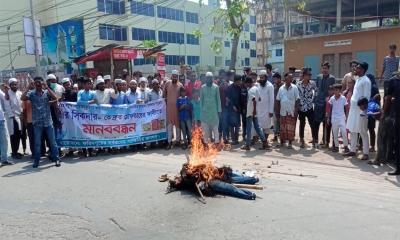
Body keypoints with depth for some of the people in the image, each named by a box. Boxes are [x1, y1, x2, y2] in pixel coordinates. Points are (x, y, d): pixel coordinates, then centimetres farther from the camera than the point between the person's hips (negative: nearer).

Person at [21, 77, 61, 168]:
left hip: (48, 121, 0)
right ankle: (36, 160, 19)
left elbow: (55, 97, -15)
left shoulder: (47, 92, 2)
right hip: (37, 123, 1)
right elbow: (22, 98, -13)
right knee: (37, 142, 8)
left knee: (52, 141, 4)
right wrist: (28, 87, -14)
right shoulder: (31, 93, 3)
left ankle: (56, 159, 11)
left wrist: (47, 87, -16)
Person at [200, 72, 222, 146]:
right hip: (205, 110, 1)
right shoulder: (202, 87, 4)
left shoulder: (215, 87, 1)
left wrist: (219, 110, 1)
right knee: (205, 127, 3)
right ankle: (206, 141, 12)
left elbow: (218, 99, 4)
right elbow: (201, 99, 8)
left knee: (215, 127, 0)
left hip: (214, 110, -1)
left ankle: (216, 141, 8)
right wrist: (201, 110, 4)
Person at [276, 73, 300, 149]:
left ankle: (290, 143, 11)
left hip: (291, 112, -2)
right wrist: (278, 111, 5)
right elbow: (278, 100, 8)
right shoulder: (281, 88, 4)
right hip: (283, 111, 2)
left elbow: (297, 100, -3)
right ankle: (282, 141, 22)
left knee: (291, 127, 2)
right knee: (282, 127, 9)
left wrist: (296, 111, -9)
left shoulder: (294, 88, -1)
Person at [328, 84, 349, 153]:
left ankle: (346, 146, 4)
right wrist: (328, 118, 8)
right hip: (334, 118, 2)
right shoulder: (332, 98, 1)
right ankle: (336, 146, 15)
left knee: (344, 132, -7)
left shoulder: (343, 98, -5)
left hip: (342, 118, -2)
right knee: (335, 133, 6)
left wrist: (346, 117, -3)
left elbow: (346, 108, 1)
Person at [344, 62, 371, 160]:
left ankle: (366, 153, 8)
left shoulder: (366, 81, -12)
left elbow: (366, 97, -15)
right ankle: (352, 150, 22)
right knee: (352, 131, 13)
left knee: (363, 132, -1)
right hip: (353, 109, 9)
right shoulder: (358, 79, 14)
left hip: (361, 110, -9)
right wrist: (351, 102, 13)